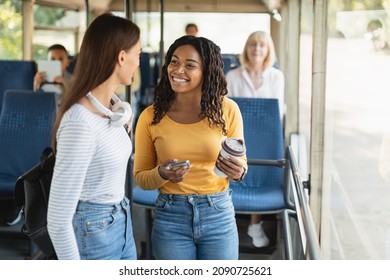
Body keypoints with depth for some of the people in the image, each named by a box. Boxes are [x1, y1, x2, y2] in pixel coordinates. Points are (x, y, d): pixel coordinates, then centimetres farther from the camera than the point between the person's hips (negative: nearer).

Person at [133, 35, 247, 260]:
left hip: (219, 215, 0)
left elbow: (241, 161, 6)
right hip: (171, 218, 0)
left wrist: (238, 171, -17)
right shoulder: (151, 116, -6)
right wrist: (161, 174, -19)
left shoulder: (227, 109, -6)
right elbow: (140, 178, 2)